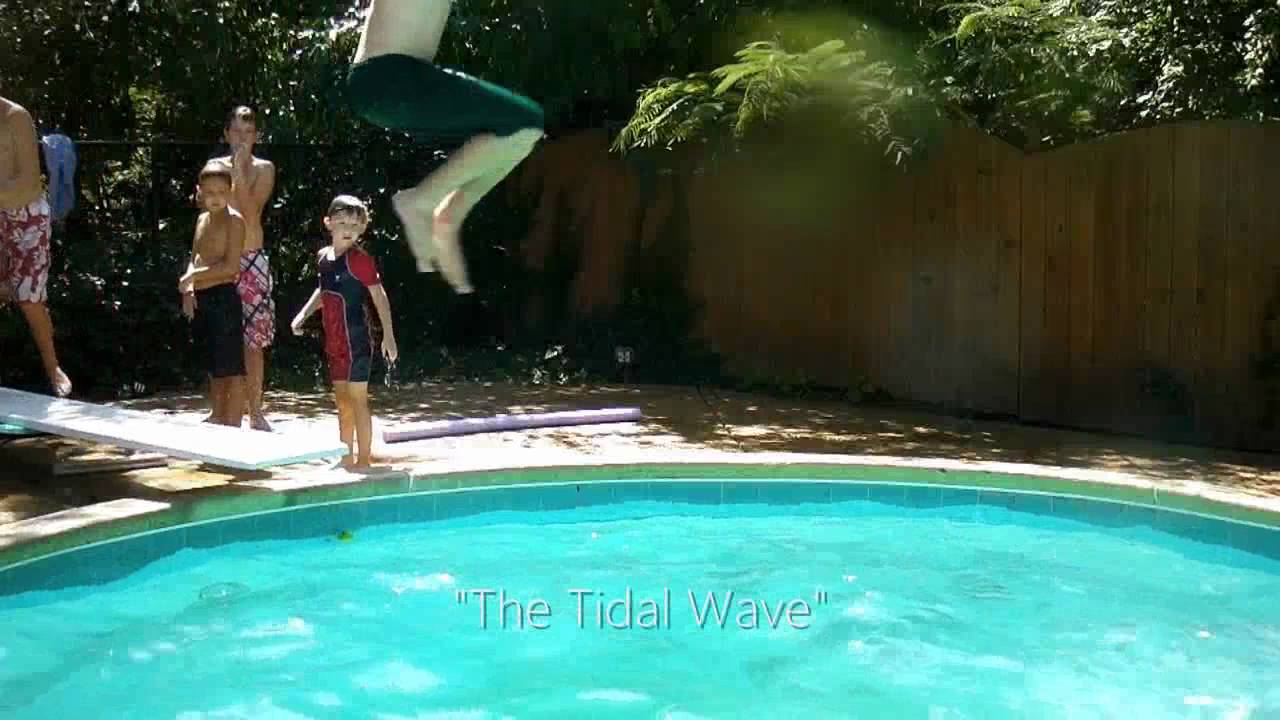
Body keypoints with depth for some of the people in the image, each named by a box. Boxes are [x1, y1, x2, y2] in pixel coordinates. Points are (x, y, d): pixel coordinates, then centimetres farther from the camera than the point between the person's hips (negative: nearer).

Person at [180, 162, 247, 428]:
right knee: (214, 369, 15)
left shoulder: (234, 220, -8)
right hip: (200, 299, 8)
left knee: (232, 370, -4)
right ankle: (218, 422, 23)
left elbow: (230, 266, -16)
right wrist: (188, 286, -2)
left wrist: (192, 276, -10)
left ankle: (234, 426, -1)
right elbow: (194, 261, 17)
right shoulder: (202, 220, 15)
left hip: (223, 298, -8)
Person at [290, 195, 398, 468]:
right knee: (342, 400, 14)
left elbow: (379, 296, -15)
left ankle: (364, 459, 4)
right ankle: (346, 458, 24)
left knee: (357, 399, -3)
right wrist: (303, 314, 16)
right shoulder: (323, 256, 8)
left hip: (355, 338, -8)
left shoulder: (359, 259, -14)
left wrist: (388, 335, -18)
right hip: (334, 340, 8)